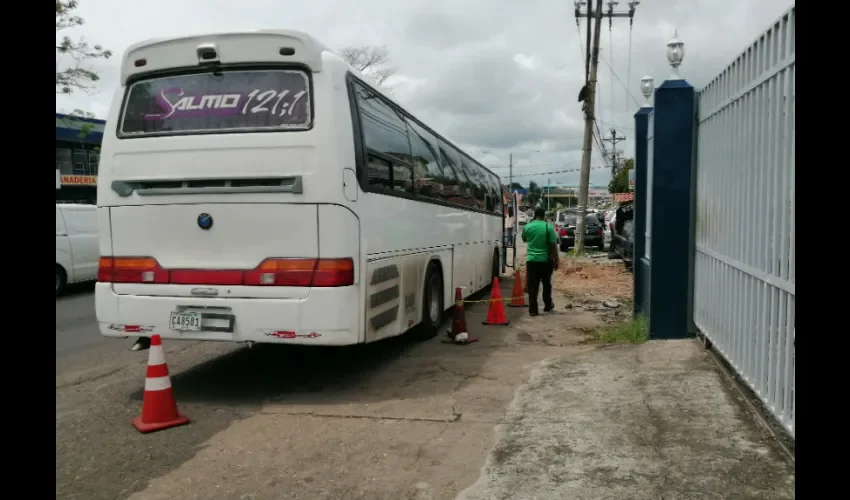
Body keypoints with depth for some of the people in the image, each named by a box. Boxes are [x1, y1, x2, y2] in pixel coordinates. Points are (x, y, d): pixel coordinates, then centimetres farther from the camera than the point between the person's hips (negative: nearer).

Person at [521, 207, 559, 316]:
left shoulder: (527, 227, -1)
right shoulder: (548, 227, -8)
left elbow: (524, 239, 19)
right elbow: (553, 245, -7)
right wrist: (556, 260, 0)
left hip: (531, 260, 1)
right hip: (546, 260, 0)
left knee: (532, 285, 1)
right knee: (546, 284, 17)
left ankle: (533, 309, -4)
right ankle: (548, 305, 31)